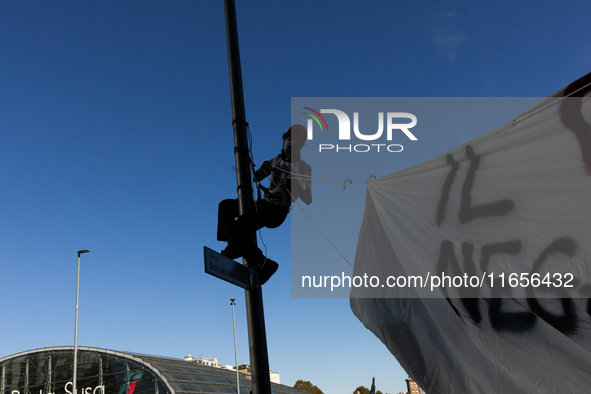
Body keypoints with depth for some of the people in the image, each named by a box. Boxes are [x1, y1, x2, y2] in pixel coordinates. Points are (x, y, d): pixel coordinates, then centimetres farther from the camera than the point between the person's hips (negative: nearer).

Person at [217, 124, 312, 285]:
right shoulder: (276, 160, 13)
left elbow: (308, 200, -19)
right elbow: (255, 178, 19)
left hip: (275, 212, -9)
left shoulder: (302, 167, -10)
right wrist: (261, 170, -3)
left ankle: (264, 264, -10)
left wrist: (293, 186, -37)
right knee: (225, 206, 17)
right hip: (264, 204, 9)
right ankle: (233, 247, 13)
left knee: (232, 230, -20)